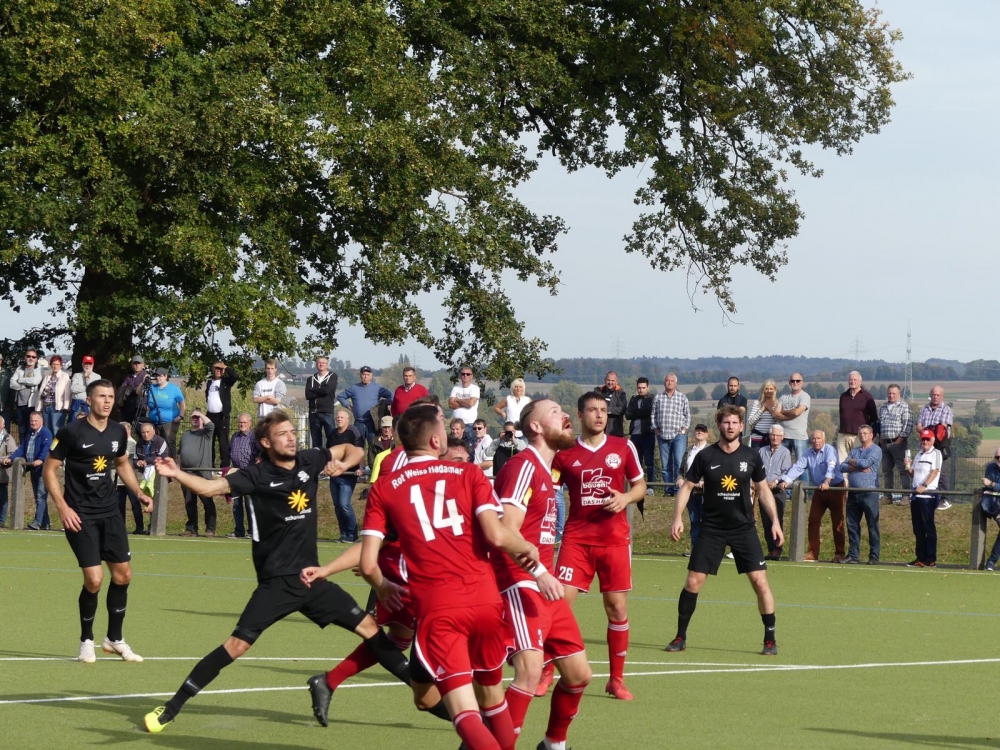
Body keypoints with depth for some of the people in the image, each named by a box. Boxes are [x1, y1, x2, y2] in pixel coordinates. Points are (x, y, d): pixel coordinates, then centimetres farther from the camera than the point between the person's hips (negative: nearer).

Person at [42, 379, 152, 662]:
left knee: (122, 575, 5)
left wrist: (139, 493, 9)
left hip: (110, 512, 6)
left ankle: (114, 639, 21)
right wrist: (63, 507, -16)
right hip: (80, 516, -6)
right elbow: (49, 470, -7)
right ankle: (86, 641, 9)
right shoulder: (72, 432, -12)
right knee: (94, 579, -12)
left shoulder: (118, 432, 4)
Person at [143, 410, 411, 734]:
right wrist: (176, 474, -38)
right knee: (236, 646, -12)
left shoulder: (309, 461, 3)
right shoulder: (257, 476, -10)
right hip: (276, 583, -5)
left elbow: (354, 450, 17)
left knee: (369, 627, 3)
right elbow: (210, 487, -21)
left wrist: (343, 464, -5)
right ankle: (170, 709, -6)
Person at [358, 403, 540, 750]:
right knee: (492, 697, 22)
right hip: (485, 601, 2)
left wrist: (383, 588, 23)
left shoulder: (384, 489, 7)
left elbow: (368, 564, 2)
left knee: (465, 711, -7)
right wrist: (528, 548, 13)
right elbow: (497, 535, -7)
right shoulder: (469, 474, 6)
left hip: (435, 609, -1)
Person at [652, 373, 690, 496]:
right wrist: (655, 429, 3)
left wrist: (684, 429, -1)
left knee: (679, 462, -14)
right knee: (665, 464, 4)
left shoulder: (682, 398, 5)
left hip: (678, 434, -2)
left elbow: (687, 415, 8)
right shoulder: (658, 398, 9)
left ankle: (677, 489, -9)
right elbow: (653, 415, 12)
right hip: (662, 435, 2)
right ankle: (668, 489, 9)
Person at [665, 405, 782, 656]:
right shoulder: (706, 456, -4)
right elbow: (687, 487, 3)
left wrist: (775, 521, 2)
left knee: (760, 581, -8)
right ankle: (680, 637, 12)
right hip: (712, 529, 0)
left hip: (744, 528, 0)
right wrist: (678, 518, -8)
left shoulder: (751, 456, -1)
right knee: (693, 582, -3)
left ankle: (770, 639, 5)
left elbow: (763, 489, 9)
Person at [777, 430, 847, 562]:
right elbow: (798, 467, -5)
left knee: (837, 522, -1)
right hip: (818, 491, 6)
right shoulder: (808, 454, 3)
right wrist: (785, 481, -20)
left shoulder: (830, 450, -14)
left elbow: (831, 466, -29)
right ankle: (813, 553, 5)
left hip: (835, 488, -6)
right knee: (813, 521, 2)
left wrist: (827, 482, -46)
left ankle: (839, 553, 4)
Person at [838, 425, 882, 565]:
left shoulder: (875, 450, 0)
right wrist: (858, 467, -8)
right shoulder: (854, 450, 18)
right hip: (853, 494, 6)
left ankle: (874, 556, -1)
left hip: (869, 493, -6)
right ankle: (853, 555, 11)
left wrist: (852, 462, 2)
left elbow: (866, 463, -16)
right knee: (852, 525, 6)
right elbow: (842, 467, 7)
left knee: (872, 526, -3)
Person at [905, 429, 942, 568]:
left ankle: (931, 559, -8)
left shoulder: (936, 453, -1)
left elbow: (934, 472, -13)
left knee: (929, 527, -8)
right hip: (915, 494, 7)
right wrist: (909, 468, 0)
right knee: (918, 529, 7)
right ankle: (921, 558, 11)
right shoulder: (918, 456, 20)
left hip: (928, 495, -7)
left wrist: (924, 486, -25)